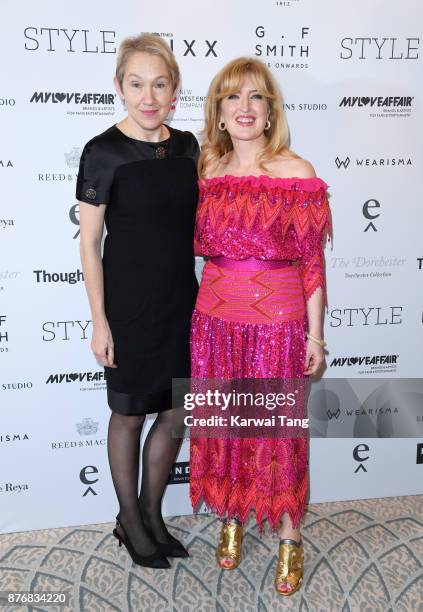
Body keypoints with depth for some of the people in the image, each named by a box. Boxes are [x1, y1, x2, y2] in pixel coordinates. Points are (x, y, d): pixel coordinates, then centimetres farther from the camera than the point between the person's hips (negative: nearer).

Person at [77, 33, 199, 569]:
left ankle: (152, 513, 36)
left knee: (176, 413, 13)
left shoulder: (186, 146, 4)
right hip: (129, 306, -5)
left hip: (182, 301, 6)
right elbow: (89, 242, -9)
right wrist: (99, 320, -11)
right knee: (129, 414, 10)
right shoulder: (104, 153, -11)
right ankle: (129, 520, 33)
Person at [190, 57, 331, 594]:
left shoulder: (297, 174, -7)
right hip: (216, 319, 4)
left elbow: (312, 261, -5)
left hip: (277, 322, -3)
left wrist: (315, 335, -5)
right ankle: (231, 519, 38)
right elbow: (201, 246, 12)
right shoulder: (208, 174, 4)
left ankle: (289, 539, 30)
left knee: (278, 428, 8)